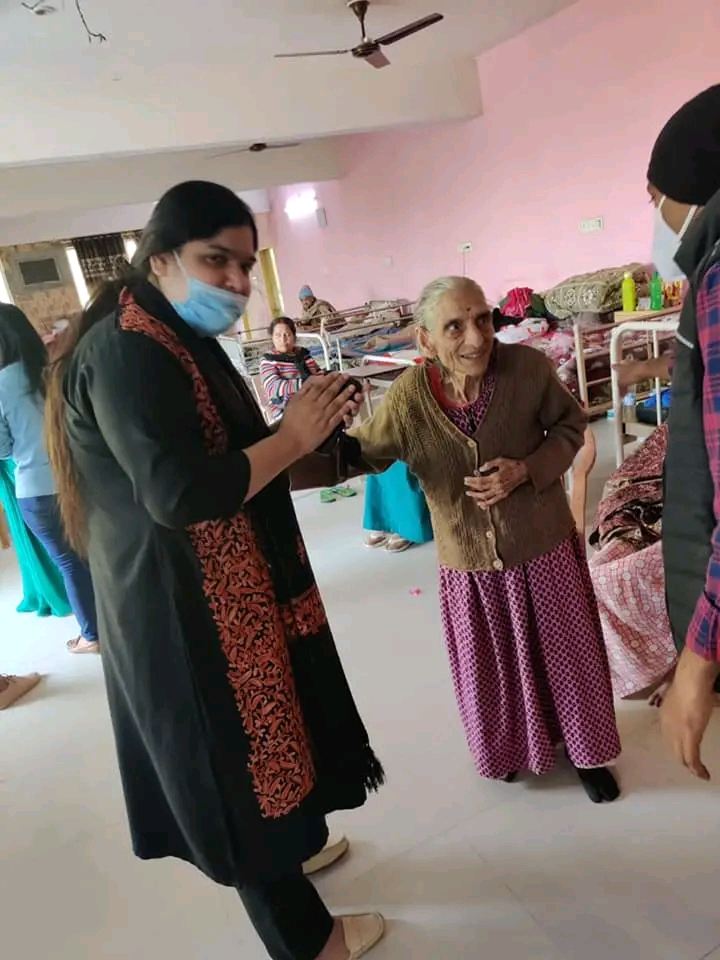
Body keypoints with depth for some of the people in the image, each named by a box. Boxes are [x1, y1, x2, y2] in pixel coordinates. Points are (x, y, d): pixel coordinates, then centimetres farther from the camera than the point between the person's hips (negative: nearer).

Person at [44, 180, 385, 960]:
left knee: (248, 752, 27)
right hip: (185, 608, -10)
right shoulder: (124, 353, -21)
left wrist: (303, 430, 3)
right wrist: (293, 437, -21)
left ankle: (291, 844, 52)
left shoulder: (177, 340, 12)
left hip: (225, 592, 10)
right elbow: (181, 493, -30)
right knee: (239, 764, 8)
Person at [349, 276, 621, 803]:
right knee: (493, 665, 19)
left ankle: (587, 750, 45)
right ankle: (513, 748, 50)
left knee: (565, 655, 17)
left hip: (543, 545, 0)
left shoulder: (528, 366, -20)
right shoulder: (407, 398, -20)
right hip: (470, 561, 1)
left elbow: (570, 425, -3)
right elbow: (361, 454, -7)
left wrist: (527, 470, -20)